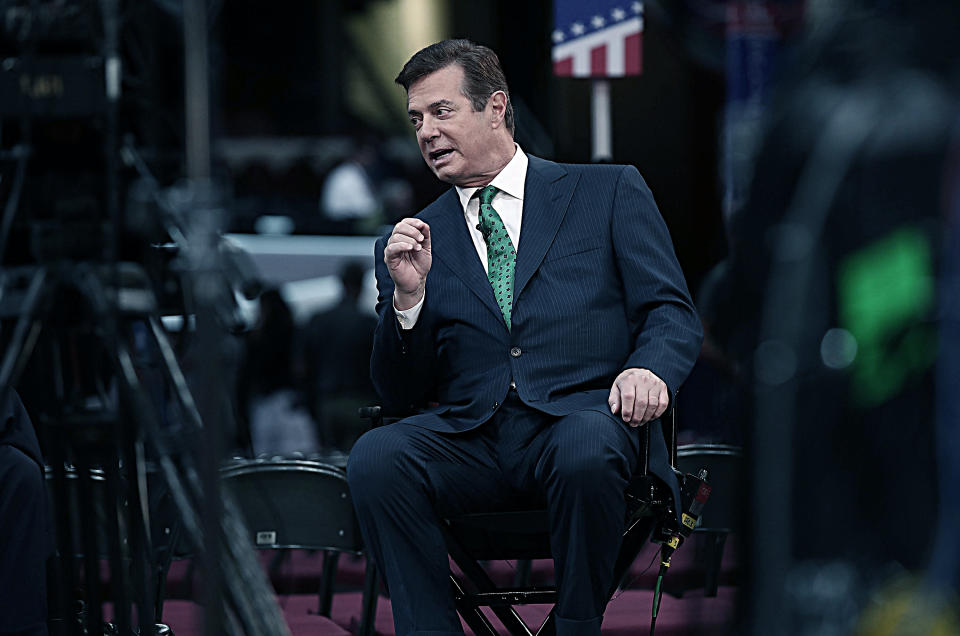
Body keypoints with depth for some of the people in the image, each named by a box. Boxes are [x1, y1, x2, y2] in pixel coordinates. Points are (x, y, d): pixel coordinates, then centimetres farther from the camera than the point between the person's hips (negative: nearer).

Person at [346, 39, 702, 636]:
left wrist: (649, 368, -16)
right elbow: (401, 394, 14)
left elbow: (673, 313, 7)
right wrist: (408, 294, -3)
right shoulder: (410, 241, 19)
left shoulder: (609, 192, 14)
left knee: (586, 451, -37)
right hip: (469, 437, 2)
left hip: (581, 415, -2)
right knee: (376, 457, -29)